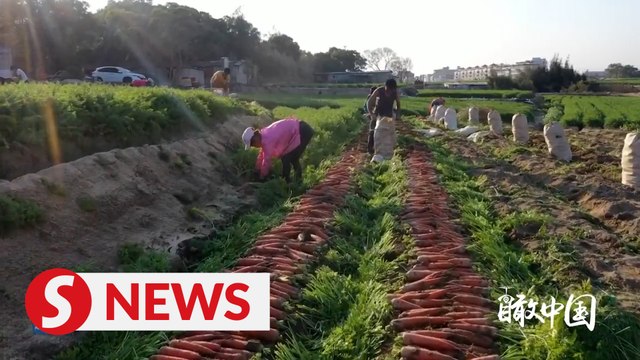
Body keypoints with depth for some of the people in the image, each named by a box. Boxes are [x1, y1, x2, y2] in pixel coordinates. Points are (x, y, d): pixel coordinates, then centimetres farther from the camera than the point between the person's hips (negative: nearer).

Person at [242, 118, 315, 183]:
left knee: (286, 159, -6)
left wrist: (261, 178, 3)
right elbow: (262, 155, 18)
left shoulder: (267, 141, -21)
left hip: (303, 132, -9)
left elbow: (267, 161, -11)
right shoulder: (263, 135, 7)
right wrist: (257, 170, 25)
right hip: (297, 129, 9)